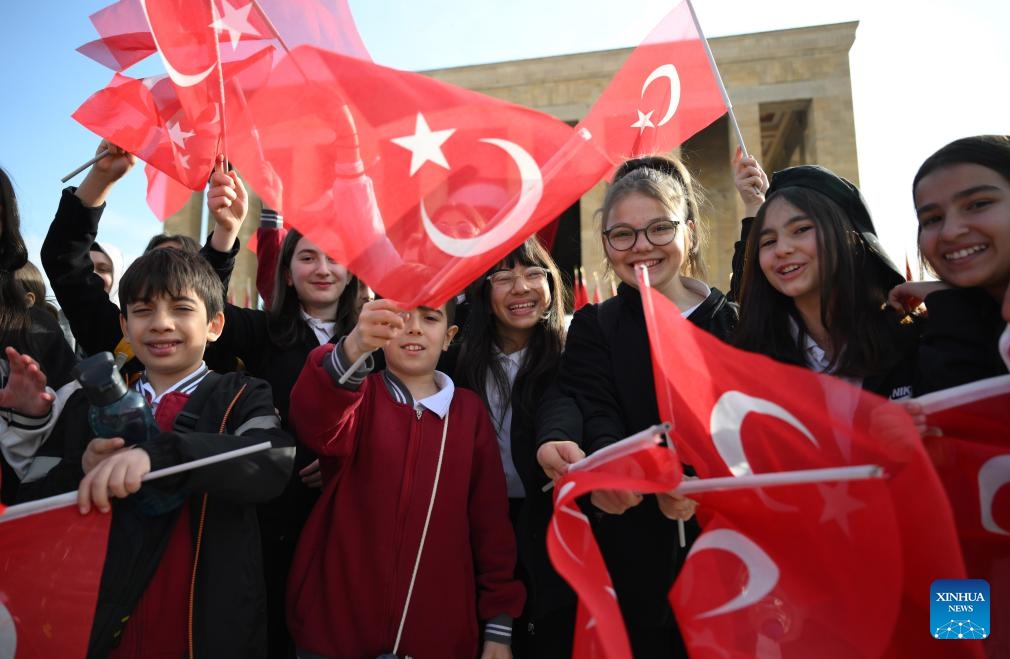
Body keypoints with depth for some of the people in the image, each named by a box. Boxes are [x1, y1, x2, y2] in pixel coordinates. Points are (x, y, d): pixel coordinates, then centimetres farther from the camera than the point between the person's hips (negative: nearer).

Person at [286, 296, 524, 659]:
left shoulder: (469, 411, 1)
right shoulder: (358, 395, -4)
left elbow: (491, 517, 3)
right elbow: (317, 424, -27)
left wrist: (499, 625, 2)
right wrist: (351, 351, -46)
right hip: (338, 628, -1)